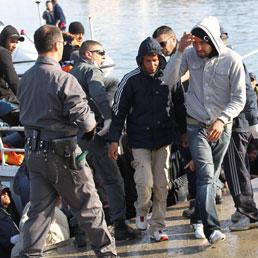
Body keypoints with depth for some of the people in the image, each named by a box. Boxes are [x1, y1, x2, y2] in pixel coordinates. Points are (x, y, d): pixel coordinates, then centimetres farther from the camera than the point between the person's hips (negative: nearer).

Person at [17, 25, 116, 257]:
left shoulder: (26, 79, 4)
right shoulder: (64, 80, -18)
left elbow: (25, 114, 10)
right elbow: (84, 121, -19)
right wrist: (92, 120, 2)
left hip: (33, 151, 6)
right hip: (61, 152, -6)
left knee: (39, 210, 12)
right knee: (89, 207, 9)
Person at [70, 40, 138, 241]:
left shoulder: (72, 73, 22)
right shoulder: (92, 70, -4)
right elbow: (100, 96, -23)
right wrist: (109, 118, -34)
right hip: (93, 133, -8)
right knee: (113, 180, -5)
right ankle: (120, 226, -6)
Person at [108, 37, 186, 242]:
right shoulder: (131, 80, -6)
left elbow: (179, 107, 12)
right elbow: (119, 111, -3)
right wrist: (114, 140, -6)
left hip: (163, 140, 3)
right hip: (140, 141, -3)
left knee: (162, 185, 3)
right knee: (145, 183, -11)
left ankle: (157, 227, 13)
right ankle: (142, 211, 19)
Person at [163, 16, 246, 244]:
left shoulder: (232, 60, -10)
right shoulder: (190, 55, -6)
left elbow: (239, 98, -9)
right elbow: (169, 80, -12)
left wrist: (222, 120, -24)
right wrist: (179, 52, -22)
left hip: (222, 127, 1)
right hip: (197, 125, -1)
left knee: (212, 177, 12)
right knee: (206, 175, -13)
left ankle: (199, 217, 30)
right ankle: (212, 227, -18)